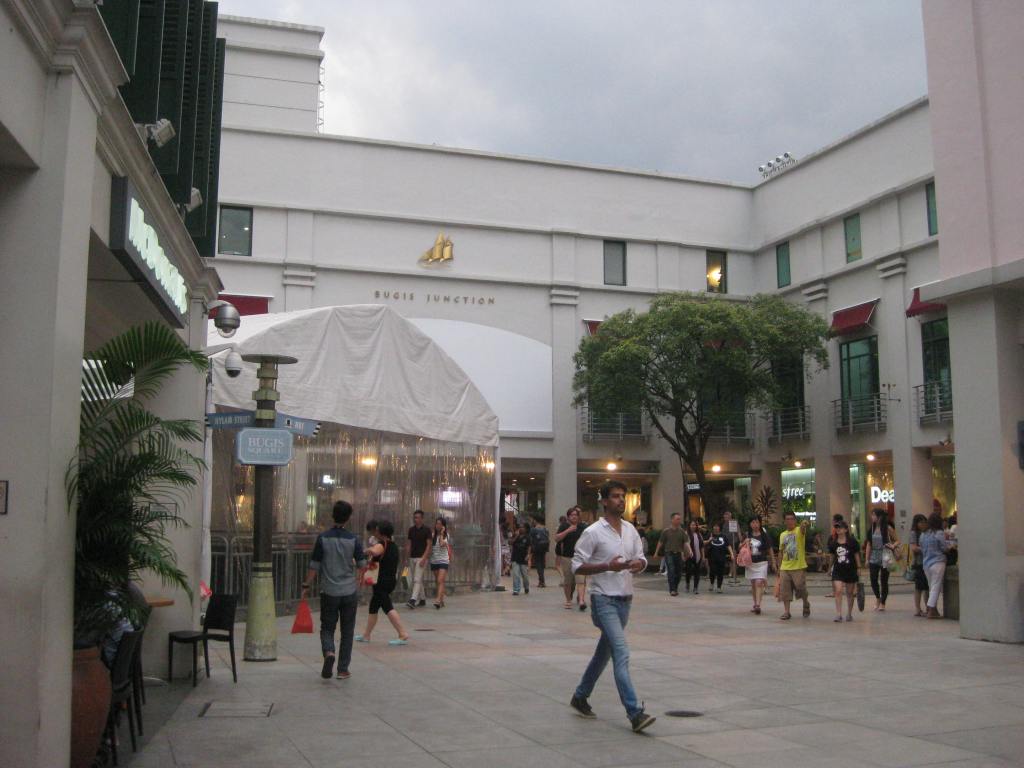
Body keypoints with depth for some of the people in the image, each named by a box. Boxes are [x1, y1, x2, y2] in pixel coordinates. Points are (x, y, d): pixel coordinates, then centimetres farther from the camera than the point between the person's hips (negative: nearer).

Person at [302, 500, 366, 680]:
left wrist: (306, 586, 5)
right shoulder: (353, 539, -6)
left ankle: (328, 652, -17)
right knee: (347, 631, 11)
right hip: (349, 592, 0)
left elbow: (314, 565, -5)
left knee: (327, 628, 11)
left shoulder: (323, 538, -7)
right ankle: (343, 669, 13)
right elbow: (362, 564, -3)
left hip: (329, 592, 0)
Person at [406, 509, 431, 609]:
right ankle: (422, 599, 21)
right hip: (412, 557, 6)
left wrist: (424, 558, -17)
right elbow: (409, 544, 13)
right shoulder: (411, 530, 10)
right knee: (417, 580, 11)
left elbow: (428, 545, -9)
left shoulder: (426, 530, -6)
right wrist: (407, 557, 7)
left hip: (421, 558, -6)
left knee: (417, 579, -14)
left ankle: (413, 600, -22)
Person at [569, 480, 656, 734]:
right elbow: (577, 565, -10)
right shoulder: (593, 532, -10)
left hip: (625, 599, 7)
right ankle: (635, 713, -18)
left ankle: (580, 696, 34)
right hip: (604, 600, -7)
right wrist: (608, 566, -22)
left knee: (605, 652, 17)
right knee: (622, 654, -16)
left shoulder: (631, 530, 9)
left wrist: (639, 564, -9)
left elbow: (641, 557, 16)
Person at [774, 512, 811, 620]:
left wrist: (805, 524, -55)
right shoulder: (782, 535, 12)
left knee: (801, 588, 1)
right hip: (785, 567, 5)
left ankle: (806, 604, 30)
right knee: (785, 590, 1)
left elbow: (803, 528, -30)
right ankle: (786, 612, 6)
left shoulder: (799, 531, -3)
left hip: (799, 567, -5)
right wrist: (779, 567, 15)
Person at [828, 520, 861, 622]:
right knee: (838, 591, -12)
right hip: (838, 570, 1)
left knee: (850, 592, 10)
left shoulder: (852, 541, -5)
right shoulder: (833, 542, 2)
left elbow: (857, 556, 1)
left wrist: (859, 568, -1)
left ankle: (849, 614, 25)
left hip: (850, 570, -1)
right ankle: (838, 614, -12)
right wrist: (830, 567, 14)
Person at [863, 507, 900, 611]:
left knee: (884, 580, 3)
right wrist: (866, 559, 4)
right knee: (873, 580, -1)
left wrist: (893, 545, -21)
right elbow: (869, 544, 8)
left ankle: (882, 603, 17)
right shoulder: (872, 528, 6)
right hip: (874, 558, 3)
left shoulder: (888, 528, -6)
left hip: (884, 558, -3)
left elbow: (897, 540, 1)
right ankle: (878, 598, 25)